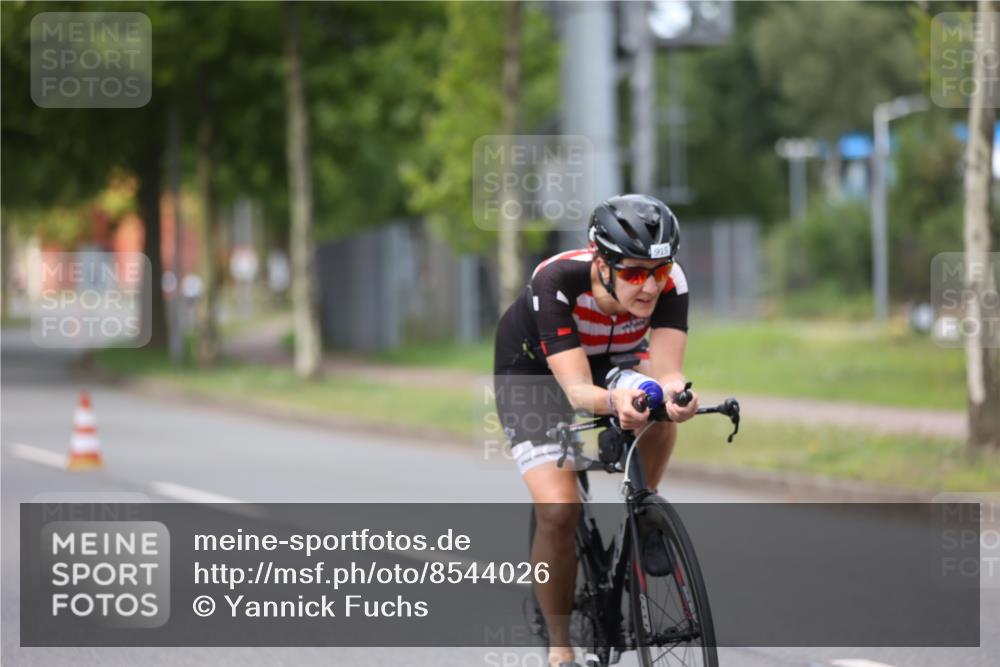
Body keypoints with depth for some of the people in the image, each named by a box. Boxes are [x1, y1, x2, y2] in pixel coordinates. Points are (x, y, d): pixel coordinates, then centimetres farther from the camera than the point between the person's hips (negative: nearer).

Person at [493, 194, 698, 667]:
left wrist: (673, 392, -62)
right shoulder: (557, 281, -38)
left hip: (610, 362, 4)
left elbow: (666, 371, -38)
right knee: (558, 511, -21)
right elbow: (577, 389, -44)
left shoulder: (670, 283, -29)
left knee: (661, 409, -29)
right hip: (531, 370, -4)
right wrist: (614, 401, -66)